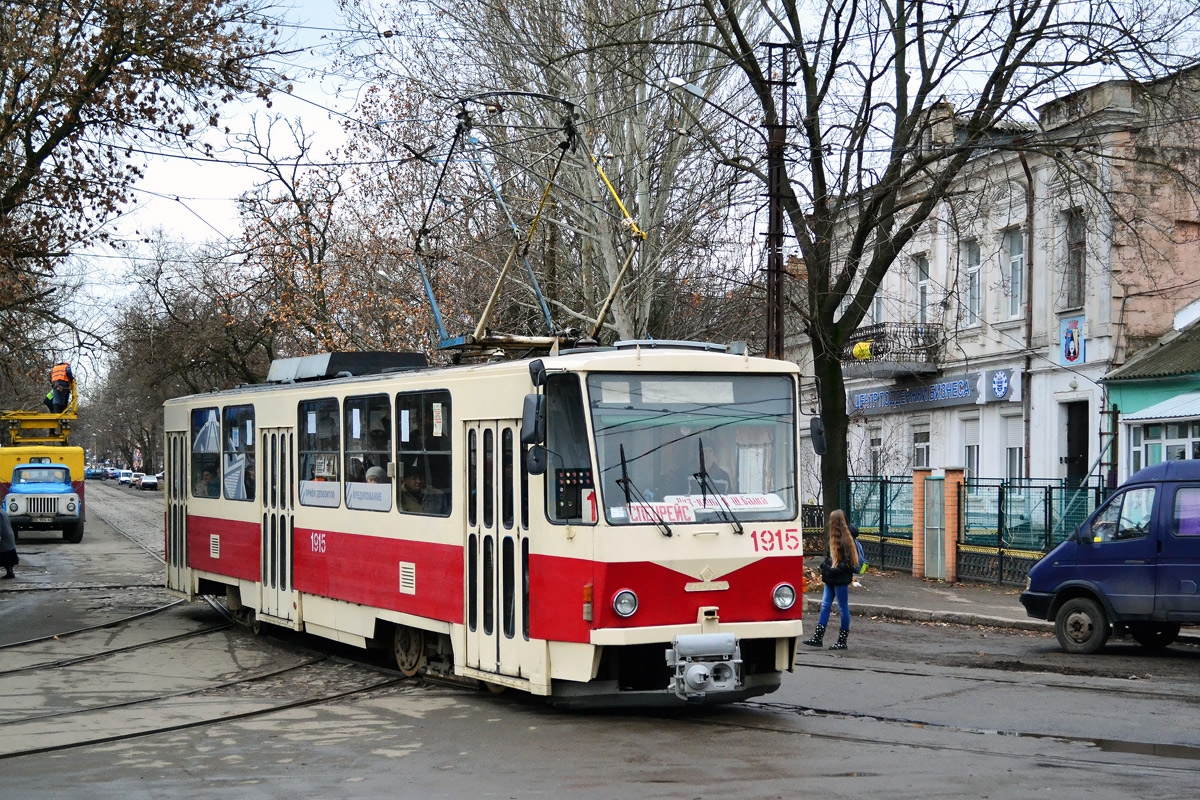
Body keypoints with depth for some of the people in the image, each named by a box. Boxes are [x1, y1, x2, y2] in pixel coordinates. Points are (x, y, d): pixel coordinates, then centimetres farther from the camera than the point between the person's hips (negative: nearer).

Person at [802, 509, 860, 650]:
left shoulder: (844, 540, -17)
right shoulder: (834, 538, 10)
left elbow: (847, 563, -19)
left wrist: (831, 571, -21)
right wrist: (824, 565, 7)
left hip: (841, 580, -9)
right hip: (831, 579, 9)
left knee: (843, 609, 2)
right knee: (825, 605, 8)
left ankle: (842, 641, 10)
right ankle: (818, 638, 11)